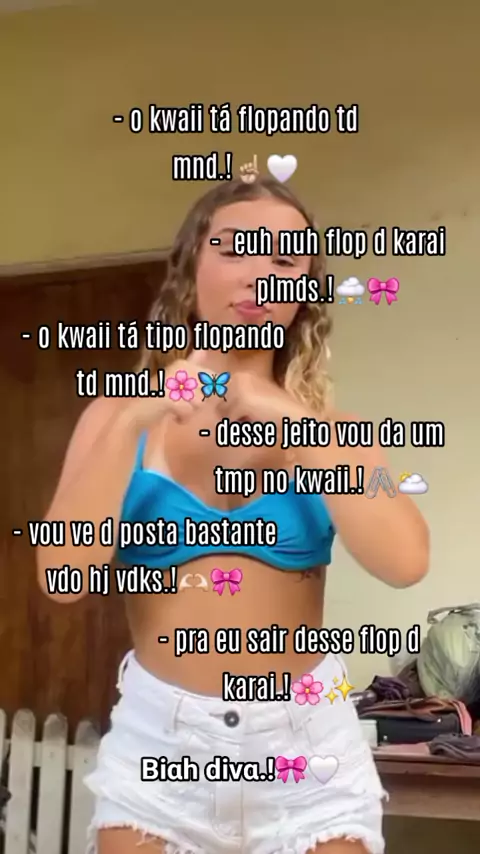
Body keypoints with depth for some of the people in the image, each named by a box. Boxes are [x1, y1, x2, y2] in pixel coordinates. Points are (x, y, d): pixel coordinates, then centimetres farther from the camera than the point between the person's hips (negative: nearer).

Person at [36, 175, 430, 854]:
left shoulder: (326, 427, 0)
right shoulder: (122, 415, -1)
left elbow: (405, 563, -16)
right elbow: (64, 576, -13)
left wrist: (297, 426, -20)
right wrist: (132, 425, -20)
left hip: (309, 741, 1)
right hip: (157, 736, 0)